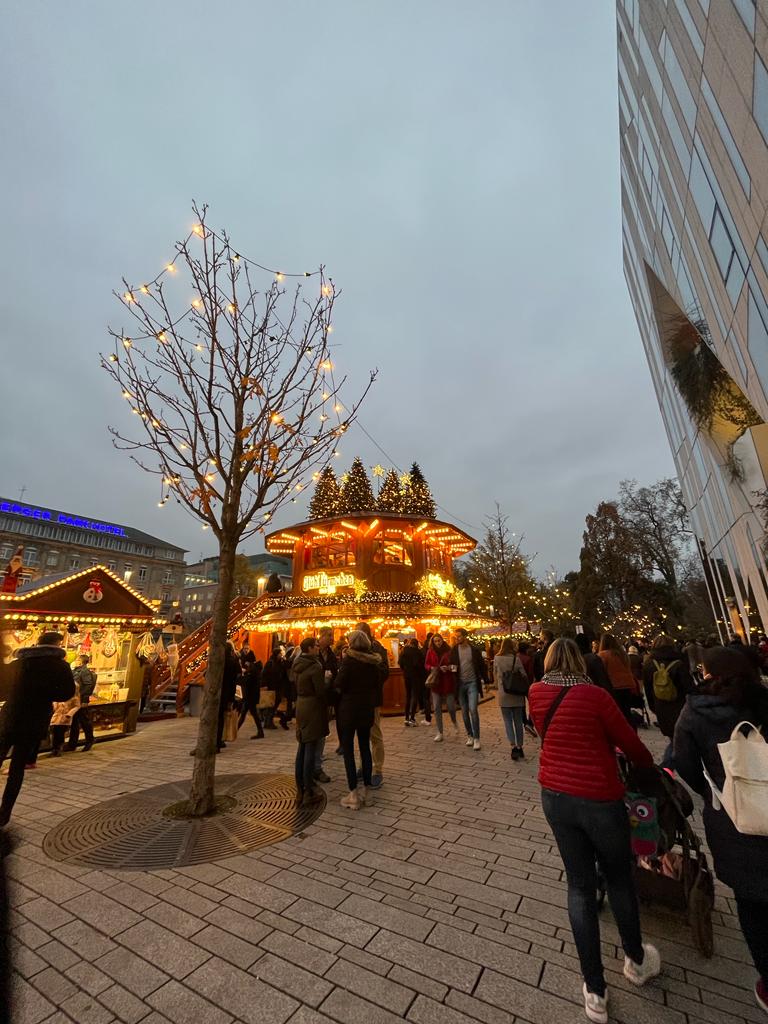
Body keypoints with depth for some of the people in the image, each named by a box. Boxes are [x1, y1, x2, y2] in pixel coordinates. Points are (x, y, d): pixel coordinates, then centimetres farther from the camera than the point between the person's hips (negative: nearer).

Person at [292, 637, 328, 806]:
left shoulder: (297, 665, 6)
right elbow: (321, 691, -16)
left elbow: (295, 686, 13)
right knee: (311, 749, -1)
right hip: (313, 707, -8)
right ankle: (309, 792, 6)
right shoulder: (315, 667, -18)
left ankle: (300, 788, 24)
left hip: (300, 705, 8)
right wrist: (328, 703, 0)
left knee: (302, 748, 15)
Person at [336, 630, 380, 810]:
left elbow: (339, 686, -15)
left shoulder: (349, 660, -16)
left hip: (348, 709, -5)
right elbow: (378, 685, 6)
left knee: (348, 750, 6)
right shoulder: (375, 661, 0)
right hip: (367, 709, 5)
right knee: (365, 748, 16)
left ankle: (354, 795, 9)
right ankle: (368, 791, 23)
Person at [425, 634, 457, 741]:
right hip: (435, 682, 2)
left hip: (448, 682, -2)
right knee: (437, 708, 4)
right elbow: (426, 665, 7)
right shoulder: (430, 652, 1)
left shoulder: (449, 651, -6)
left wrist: (448, 668, -20)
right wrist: (431, 668, -13)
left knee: (451, 706, 2)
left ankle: (454, 722, 36)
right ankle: (439, 733, 17)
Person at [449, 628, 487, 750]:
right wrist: (452, 668, -14)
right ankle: (469, 736, 25)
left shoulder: (474, 650, -4)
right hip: (460, 684, 3)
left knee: (473, 710, -11)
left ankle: (476, 738, 0)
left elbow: (481, 666, 2)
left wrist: (485, 681, -1)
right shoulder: (454, 651, 1)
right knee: (464, 712, 10)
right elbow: (451, 665, 8)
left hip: (472, 683, -3)